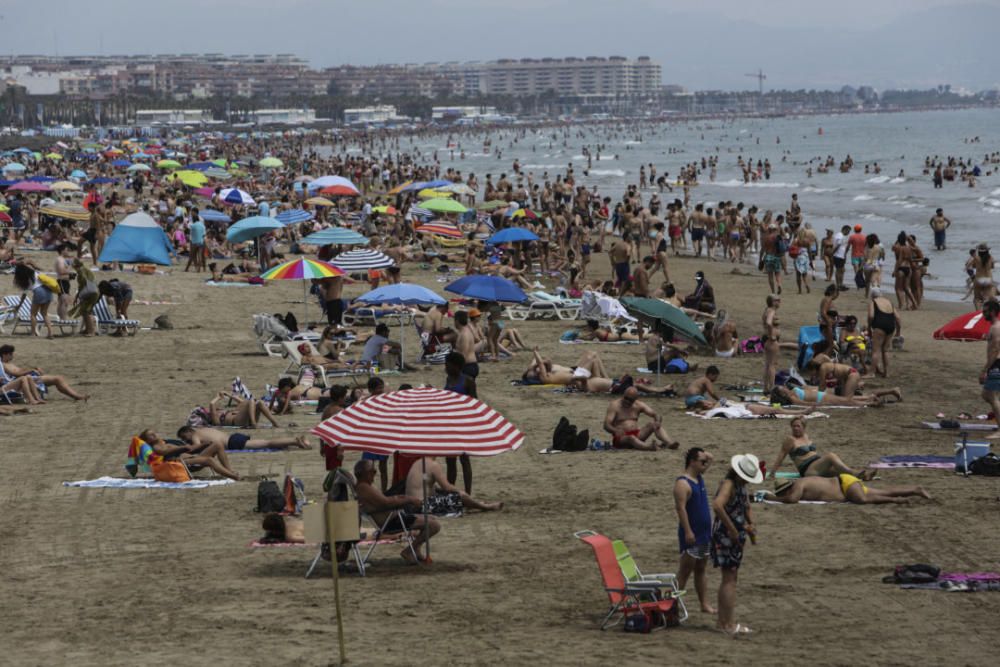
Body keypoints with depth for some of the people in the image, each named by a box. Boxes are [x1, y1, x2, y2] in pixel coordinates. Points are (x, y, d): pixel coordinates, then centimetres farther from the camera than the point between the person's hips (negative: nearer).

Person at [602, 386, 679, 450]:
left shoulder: (638, 405, 7)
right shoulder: (615, 405, -6)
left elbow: (655, 415, 1)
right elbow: (606, 425, -15)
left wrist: (658, 422, -24)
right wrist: (615, 431, -38)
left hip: (637, 435, 5)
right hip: (621, 438, -5)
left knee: (652, 424, -15)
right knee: (631, 438, -37)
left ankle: (669, 442, -38)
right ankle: (649, 447, -67)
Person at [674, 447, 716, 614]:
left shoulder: (699, 478, 11)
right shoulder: (683, 483, -16)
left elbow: (710, 458, 26)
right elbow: (681, 508, -22)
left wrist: (706, 456, 4)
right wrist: (688, 531, -27)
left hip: (704, 533, 9)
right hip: (692, 535, -9)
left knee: (701, 569, 12)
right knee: (685, 570, -6)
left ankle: (705, 604, 16)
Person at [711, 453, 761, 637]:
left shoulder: (742, 485, 13)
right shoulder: (729, 484, -18)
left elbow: (746, 508, 28)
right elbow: (717, 505, -36)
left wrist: (750, 525, 9)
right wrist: (732, 529, -28)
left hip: (735, 536, 10)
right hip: (725, 535, -10)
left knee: (730, 578, 16)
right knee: (730, 579, -9)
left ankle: (723, 622, 23)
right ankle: (729, 625, -9)